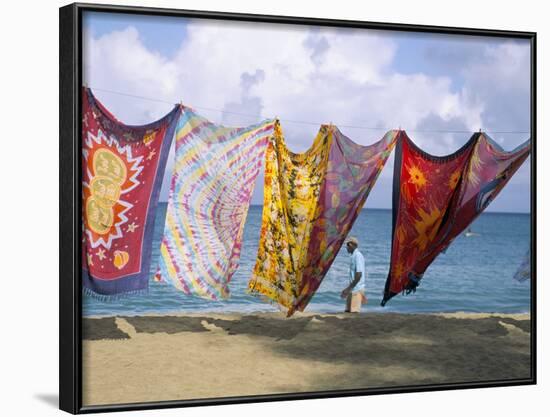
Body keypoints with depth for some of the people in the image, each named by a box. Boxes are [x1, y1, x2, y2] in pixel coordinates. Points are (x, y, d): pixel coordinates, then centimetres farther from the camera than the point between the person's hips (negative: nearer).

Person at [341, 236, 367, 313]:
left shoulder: (357, 256, -15)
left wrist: (349, 288, -20)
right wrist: (348, 288, 22)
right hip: (353, 289, 10)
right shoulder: (354, 256, 16)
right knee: (348, 311, 11)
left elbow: (359, 275, -21)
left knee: (354, 312, -9)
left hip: (356, 289, -10)